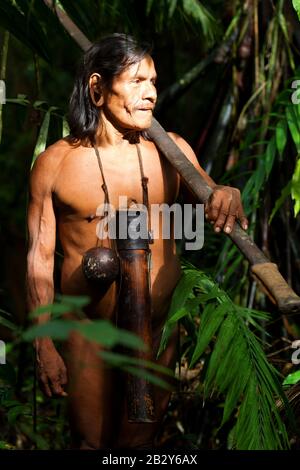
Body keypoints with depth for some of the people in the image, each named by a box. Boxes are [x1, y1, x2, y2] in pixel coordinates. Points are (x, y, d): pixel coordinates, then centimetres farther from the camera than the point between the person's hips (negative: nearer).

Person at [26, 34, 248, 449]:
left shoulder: (170, 149, -1)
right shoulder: (54, 163, -7)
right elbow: (40, 258, -4)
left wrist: (229, 198, -29)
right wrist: (44, 344, -4)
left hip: (161, 329, 2)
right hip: (88, 333, -2)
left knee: (141, 440, 15)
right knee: (92, 441, 7)